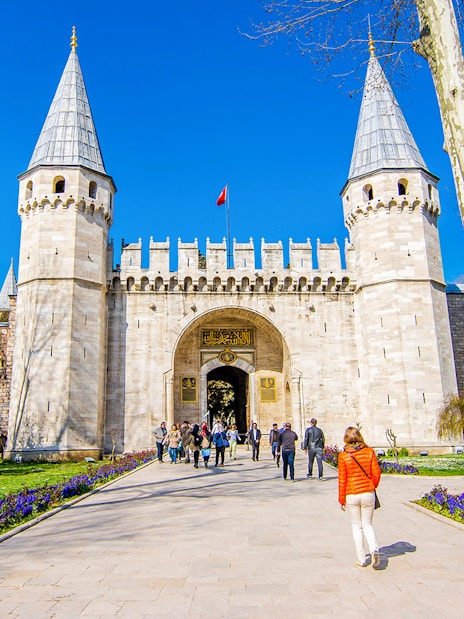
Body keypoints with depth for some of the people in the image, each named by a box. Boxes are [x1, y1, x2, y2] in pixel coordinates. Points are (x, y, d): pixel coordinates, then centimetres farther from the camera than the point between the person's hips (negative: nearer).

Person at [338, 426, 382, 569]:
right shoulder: (369, 452, -5)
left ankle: (362, 559, 15)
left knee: (356, 526, 13)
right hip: (368, 493, 2)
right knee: (367, 524, 15)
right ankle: (374, 549, -9)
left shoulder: (343, 456, -10)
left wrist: (341, 500, 3)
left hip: (351, 495, -2)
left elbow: (342, 480, -7)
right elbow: (376, 473, -3)